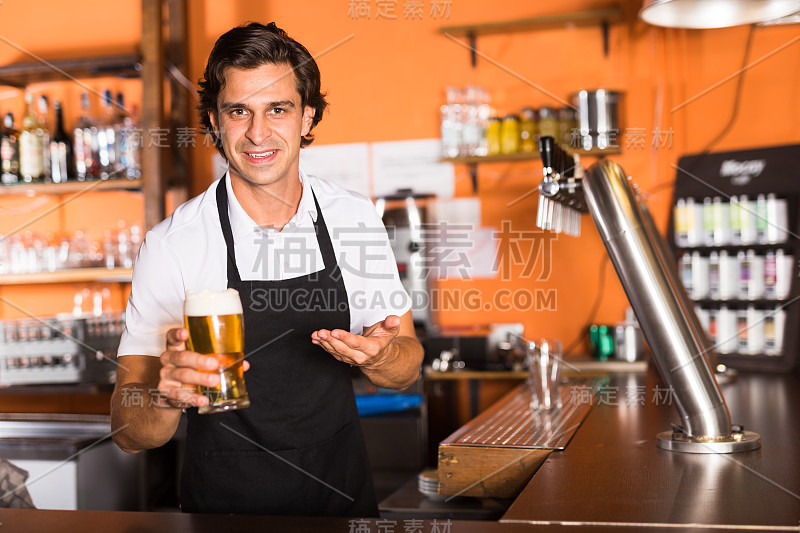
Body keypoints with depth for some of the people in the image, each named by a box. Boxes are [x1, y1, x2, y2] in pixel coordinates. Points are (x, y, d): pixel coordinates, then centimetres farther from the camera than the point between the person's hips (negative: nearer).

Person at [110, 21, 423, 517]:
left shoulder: (356, 218, -9)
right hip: (224, 506, -2)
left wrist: (377, 355, -24)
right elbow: (129, 434, -16)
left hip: (343, 494, 3)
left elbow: (407, 370, -2)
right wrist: (165, 395, -37)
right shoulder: (172, 244, -17)